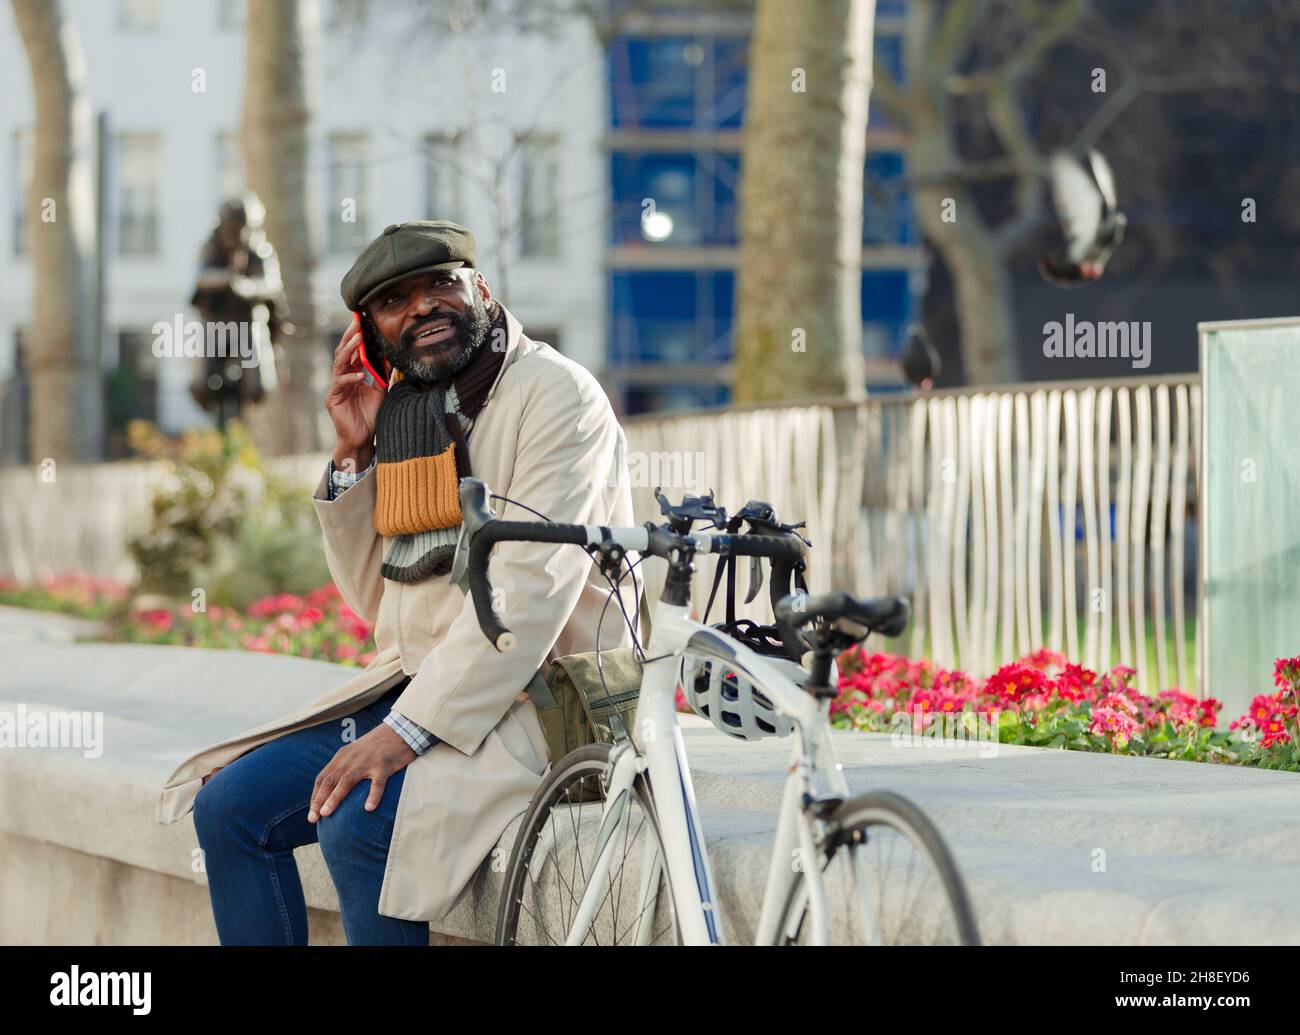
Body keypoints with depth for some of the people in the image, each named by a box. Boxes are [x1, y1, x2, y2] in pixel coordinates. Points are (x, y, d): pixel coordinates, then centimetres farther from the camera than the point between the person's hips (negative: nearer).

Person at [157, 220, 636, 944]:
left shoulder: (555, 392, -12)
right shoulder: (405, 417, 12)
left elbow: (533, 590, -22)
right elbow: (376, 597, 14)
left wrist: (409, 729, -27)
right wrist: (353, 456, 1)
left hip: (540, 696, -8)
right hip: (416, 685, 8)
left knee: (358, 824, -29)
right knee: (230, 803, -3)